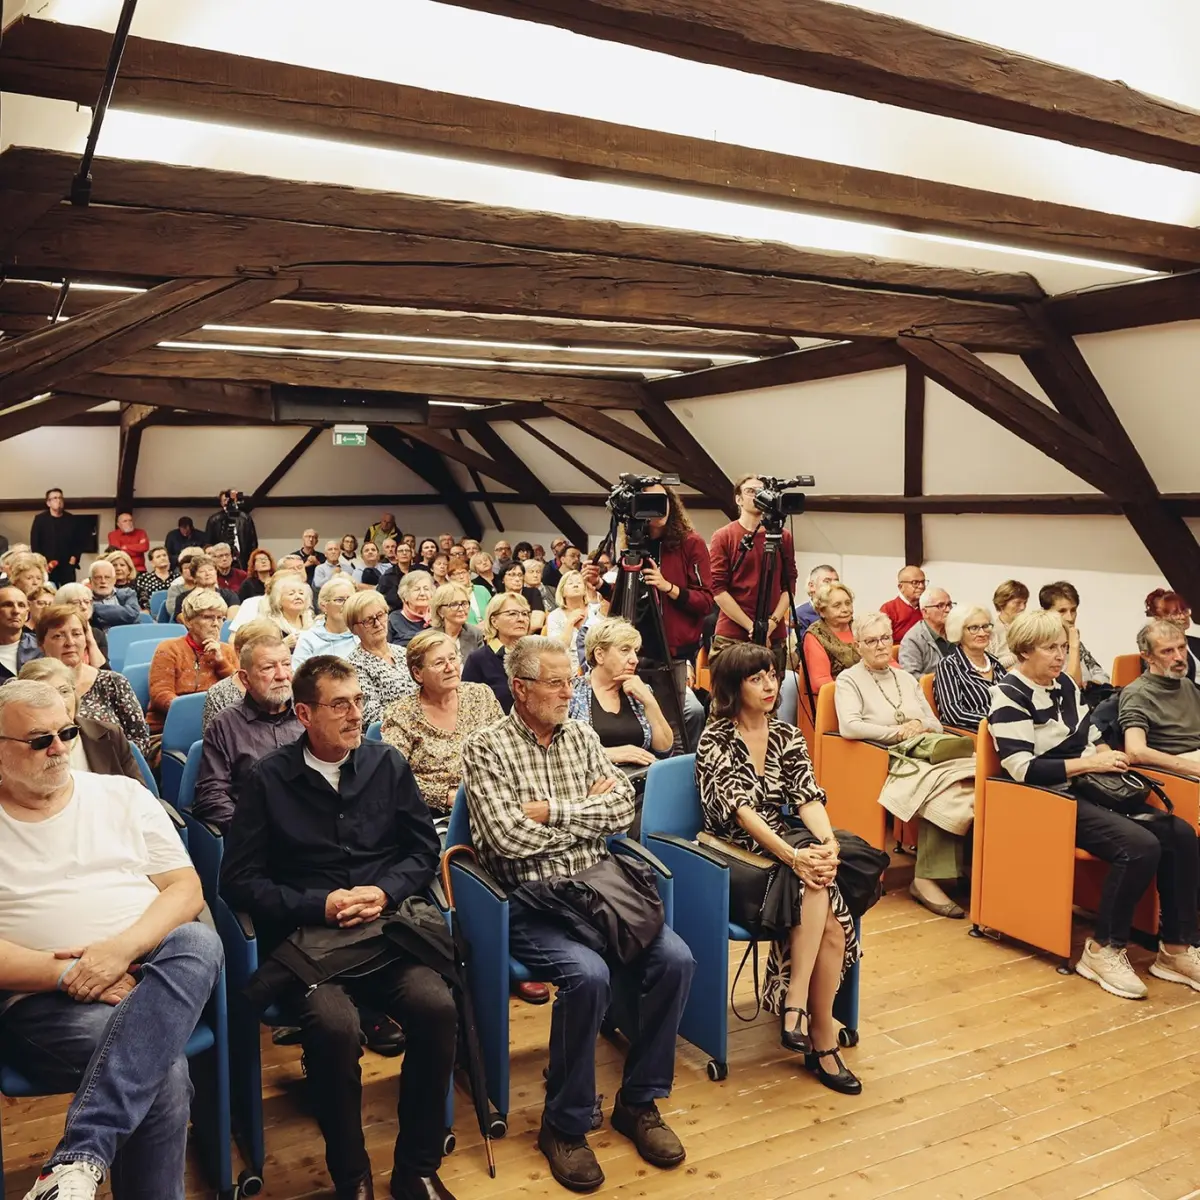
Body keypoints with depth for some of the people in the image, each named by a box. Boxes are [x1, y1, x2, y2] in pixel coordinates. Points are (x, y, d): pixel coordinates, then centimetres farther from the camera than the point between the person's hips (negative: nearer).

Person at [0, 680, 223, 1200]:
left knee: (197, 940, -34)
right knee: (164, 1071, -32)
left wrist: (123, 948, -14)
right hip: (48, 999, -2)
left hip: (157, 976, 3)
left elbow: (186, 889, 5)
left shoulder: (123, 795, 12)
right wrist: (70, 974, -15)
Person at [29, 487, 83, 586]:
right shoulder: (40, 519, 2)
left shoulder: (72, 519, 8)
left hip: (67, 567, 2)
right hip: (47, 568, -1)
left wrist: (74, 558, -2)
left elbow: (79, 542, 10)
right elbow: (34, 544, 1)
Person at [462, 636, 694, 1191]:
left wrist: (553, 810, -9)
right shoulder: (486, 748, -4)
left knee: (675, 959, -17)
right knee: (589, 975, -31)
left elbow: (622, 808, 1)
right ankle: (564, 1125, -7)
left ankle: (638, 1100, 5)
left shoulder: (582, 737, 12)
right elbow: (508, 837, -16)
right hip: (528, 903, -5)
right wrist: (586, 808, -5)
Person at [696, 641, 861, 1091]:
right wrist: (795, 856, -30)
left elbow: (808, 798, -1)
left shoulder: (786, 735, 9)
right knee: (823, 907, -27)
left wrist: (828, 842, -22)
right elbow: (740, 809, -18)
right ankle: (822, 1041, -18)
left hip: (785, 842, 5)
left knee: (831, 928, -23)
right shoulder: (715, 740, -8)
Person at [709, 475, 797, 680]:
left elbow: (789, 586, 8)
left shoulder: (783, 536, 9)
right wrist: (752, 627, -10)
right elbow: (718, 590, -5)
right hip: (731, 639, -2)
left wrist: (772, 622, -7)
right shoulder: (723, 537, 0)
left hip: (774, 638, 3)